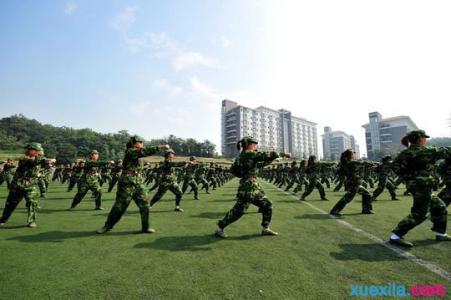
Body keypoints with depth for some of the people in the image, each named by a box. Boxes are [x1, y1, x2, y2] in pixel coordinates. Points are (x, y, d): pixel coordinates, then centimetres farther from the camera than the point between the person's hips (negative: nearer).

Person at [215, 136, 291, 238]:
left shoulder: (242, 156, 15)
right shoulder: (249, 153, -12)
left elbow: (233, 170, 18)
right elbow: (266, 155, -17)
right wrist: (282, 154, -11)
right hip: (248, 187, -10)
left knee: (267, 205, 11)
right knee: (238, 210, -3)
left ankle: (265, 229, 23)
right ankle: (220, 228, 12)